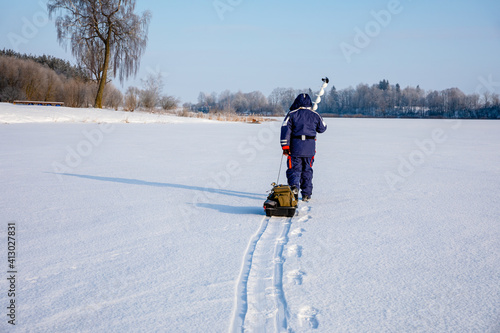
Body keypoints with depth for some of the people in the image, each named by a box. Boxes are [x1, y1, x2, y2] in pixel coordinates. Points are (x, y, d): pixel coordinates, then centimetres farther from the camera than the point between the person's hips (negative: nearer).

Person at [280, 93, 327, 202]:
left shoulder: (292, 114, -1)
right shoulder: (315, 115, 6)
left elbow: (285, 129, -8)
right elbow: (322, 128, 18)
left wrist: (285, 146, -7)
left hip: (295, 146, -2)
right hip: (310, 147, 2)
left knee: (294, 168, 3)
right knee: (307, 170, 12)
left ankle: (294, 186, -25)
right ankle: (306, 194, 13)